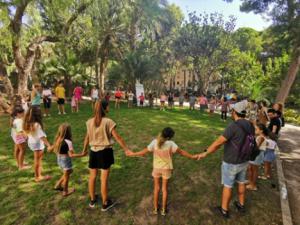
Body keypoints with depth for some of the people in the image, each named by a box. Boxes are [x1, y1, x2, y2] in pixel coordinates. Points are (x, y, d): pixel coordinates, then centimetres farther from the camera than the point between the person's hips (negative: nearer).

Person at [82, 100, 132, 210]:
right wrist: (126, 149, -7)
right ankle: (105, 203, 27)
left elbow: (87, 138, 8)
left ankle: (92, 200, 41)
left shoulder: (89, 122, -1)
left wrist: (84, 150, 23)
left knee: (92, 177, 21)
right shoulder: (108, 122, -16)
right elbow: (117, 137, -15)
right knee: (104, 179, 9)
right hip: (105, 152, -5)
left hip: (93, 152, 5)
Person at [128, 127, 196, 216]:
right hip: (166, 168, -1)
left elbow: (144, 152, -15)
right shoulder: (170, 143, -22)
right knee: (164, 189, 17)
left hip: (156, 168, 1)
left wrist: (132, 154, -2)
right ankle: (163, 209, 30)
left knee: (156, 188, 19)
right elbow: (181, 152, -14)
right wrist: (192, 156, 0)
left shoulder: (155, 142, -18)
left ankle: (155, 208, 32)